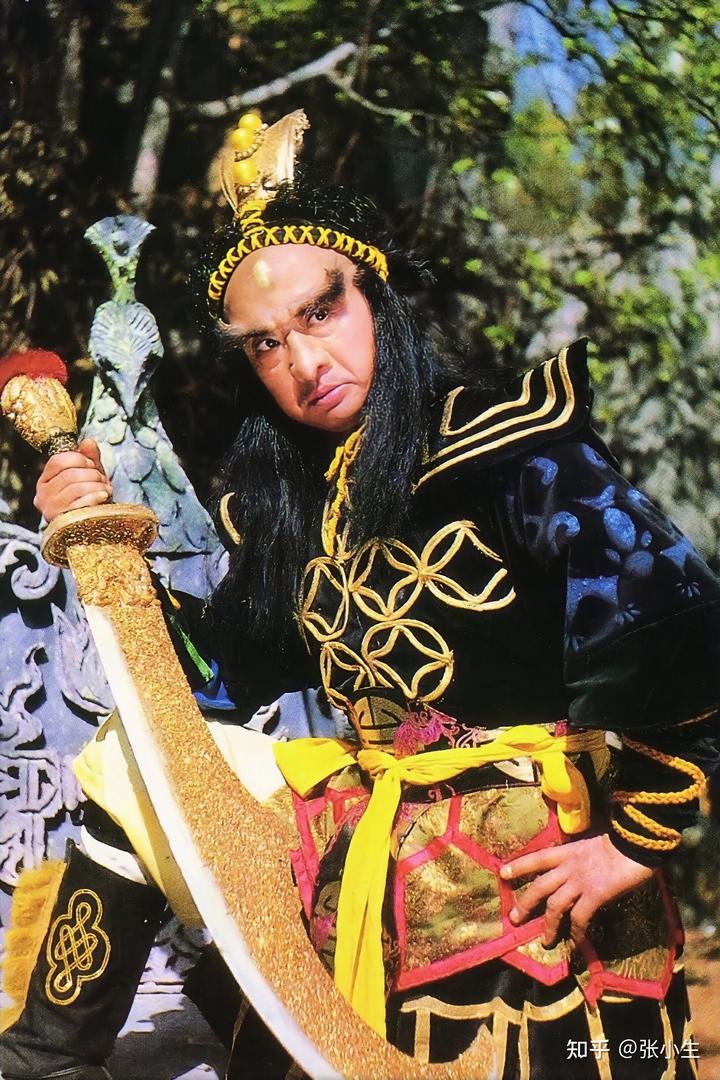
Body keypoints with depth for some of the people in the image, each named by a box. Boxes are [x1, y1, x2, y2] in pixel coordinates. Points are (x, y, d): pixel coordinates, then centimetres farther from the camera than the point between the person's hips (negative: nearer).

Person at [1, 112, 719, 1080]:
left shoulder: (505, 441, -15)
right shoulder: (277, 493, 5)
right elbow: (223, 683, 7)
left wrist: (641, 837, -15)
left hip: (532, 870, -6)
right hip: (364, 850, 6)